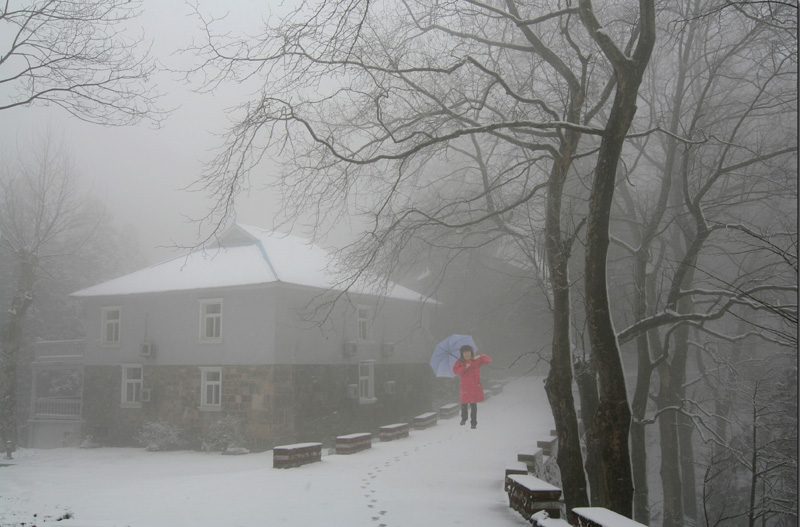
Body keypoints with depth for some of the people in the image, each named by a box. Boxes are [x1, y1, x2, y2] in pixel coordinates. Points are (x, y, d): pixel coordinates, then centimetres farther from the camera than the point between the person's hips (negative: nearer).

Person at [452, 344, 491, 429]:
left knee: (473, 405, -3)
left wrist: (480, 356, -19)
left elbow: (489, 361, -2)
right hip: (465, 386, 0)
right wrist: (465, 367, -26)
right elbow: (455, 371, -13)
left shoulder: (476, 361, 3)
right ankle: (464, 419, 35)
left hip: (475, 387, 0)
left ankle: (474, 423, 7)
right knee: (464, 404, 7)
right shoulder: (459, 362, 1)